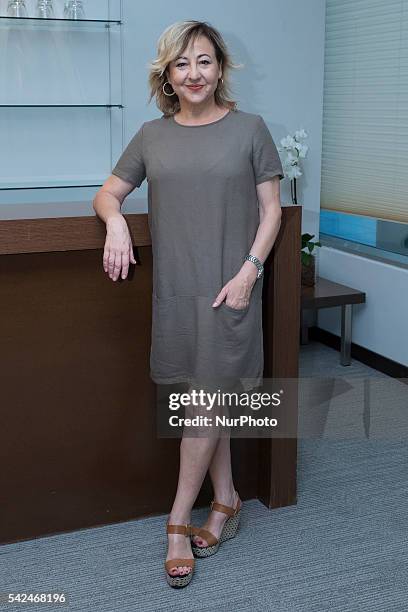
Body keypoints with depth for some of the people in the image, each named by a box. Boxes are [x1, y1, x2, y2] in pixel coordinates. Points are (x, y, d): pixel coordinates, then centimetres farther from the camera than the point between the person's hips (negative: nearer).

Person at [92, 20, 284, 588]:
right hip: (175, 289, 3)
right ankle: (227, 499, 27)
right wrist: (116, 221, -8)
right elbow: (107, 193, 15)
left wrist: (249, 270, -11)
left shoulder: (249, 128, 0)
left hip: (229, 289, -3)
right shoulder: (152, 136, 8)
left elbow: (271, 209, 1)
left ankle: (179, 521, 11)